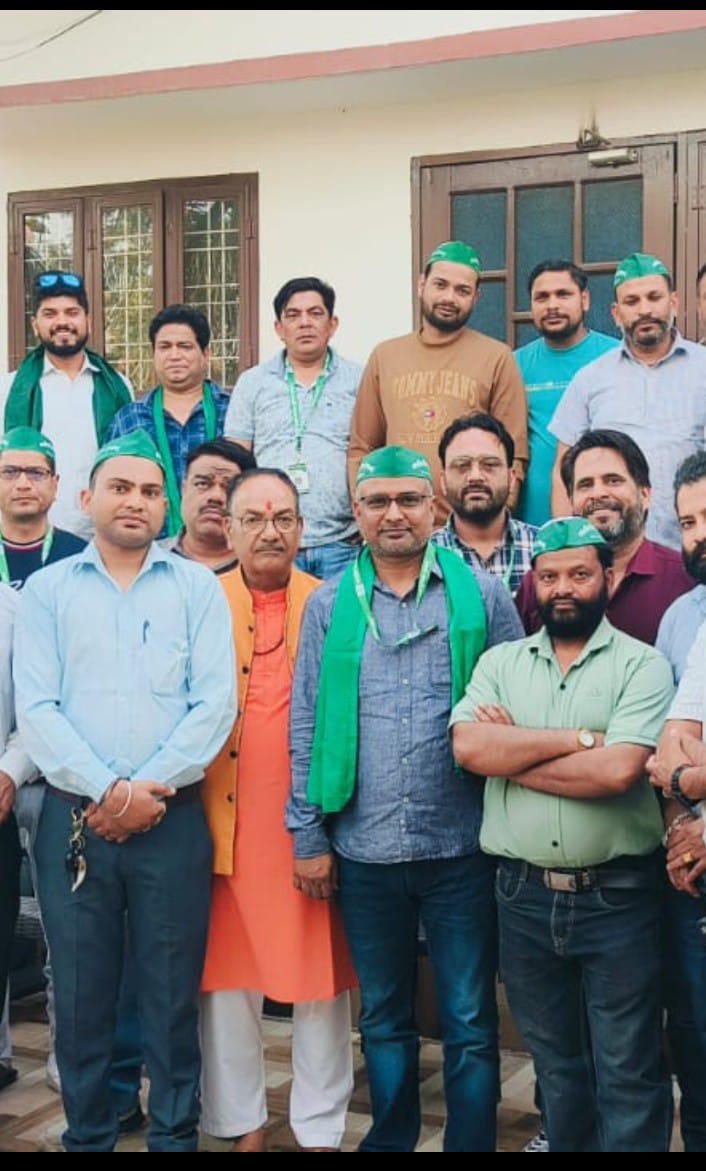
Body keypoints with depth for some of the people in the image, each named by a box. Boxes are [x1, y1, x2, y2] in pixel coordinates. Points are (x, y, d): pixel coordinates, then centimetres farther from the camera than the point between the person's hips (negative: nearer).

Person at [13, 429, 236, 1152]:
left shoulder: (197, 587, 6)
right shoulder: (47, 589, 7)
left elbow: (215, 703, -3)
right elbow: (35, 707, -3)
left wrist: (149, 789, -11)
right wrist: (107, 791, -12)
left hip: (173, 819, 0)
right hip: (73, 817, 1)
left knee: (172, 991, 6)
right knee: (80, 989, 8)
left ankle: (175, 1134, 21)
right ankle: (86, 1135, 24)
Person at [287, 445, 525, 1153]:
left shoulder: (482, 596, 0)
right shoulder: (329, 605, 4)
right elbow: (305, 726, 4)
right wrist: (308, 835, 1)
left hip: (461, 847, -2)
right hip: (364, 851, 2)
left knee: (469, 1024, 7)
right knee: (383, 1019, 17)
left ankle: (471, 1144, 23)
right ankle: (389, 1140, 34)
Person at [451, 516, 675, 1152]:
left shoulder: (642, 665, -4)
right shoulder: (500, 662, 6)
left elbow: (618, 771, -19)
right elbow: (468, 747, -11)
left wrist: (513, 754, -9)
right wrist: (579, 739, -13)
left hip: (616, 897, -3)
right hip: (523, 894, 4)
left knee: (628, 1076, 6)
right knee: (555, 1062, 19)